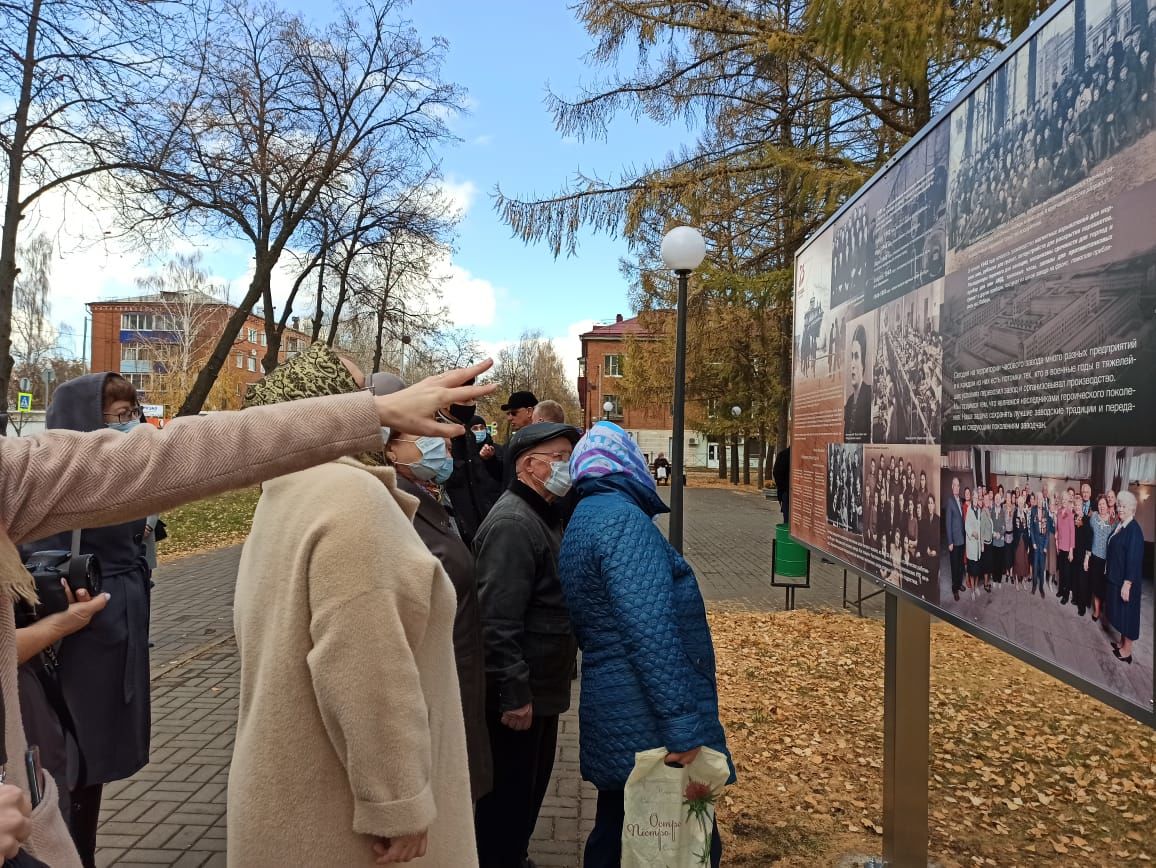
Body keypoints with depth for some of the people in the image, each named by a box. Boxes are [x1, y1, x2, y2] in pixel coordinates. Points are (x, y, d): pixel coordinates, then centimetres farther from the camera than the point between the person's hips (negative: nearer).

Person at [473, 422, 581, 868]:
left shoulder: (543, 515, 12)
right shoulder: (513, 522, -21)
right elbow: (498, 620, -26)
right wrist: (514, 693, -25)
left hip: (542, 683, 10)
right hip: (520, 692, -10)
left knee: (532, 785, 22)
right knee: (509, 793, 4)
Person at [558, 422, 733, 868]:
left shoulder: (583, 521, 15)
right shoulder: (623, 519, -16)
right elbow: (651, 630, -25)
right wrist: (684, 727, -25)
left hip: (616, 725, 10)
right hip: (651, 726, -10)